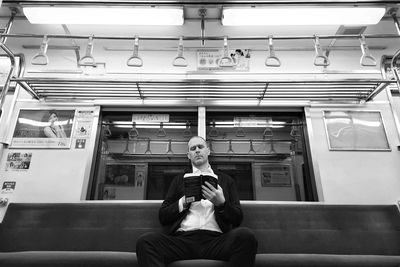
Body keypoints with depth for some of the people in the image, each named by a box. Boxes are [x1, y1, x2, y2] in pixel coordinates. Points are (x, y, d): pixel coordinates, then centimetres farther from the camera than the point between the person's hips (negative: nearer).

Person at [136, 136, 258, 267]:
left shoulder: (226, 180, 18)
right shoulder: (179, 180, 20)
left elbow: (237, 219, 10)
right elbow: (162, 216, 13)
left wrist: (221, 203, -9)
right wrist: (184, 202, -3)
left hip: (216, 239, 1)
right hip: (183, 238, 0)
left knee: (245, 235, -32)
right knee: (145, 241, -29)